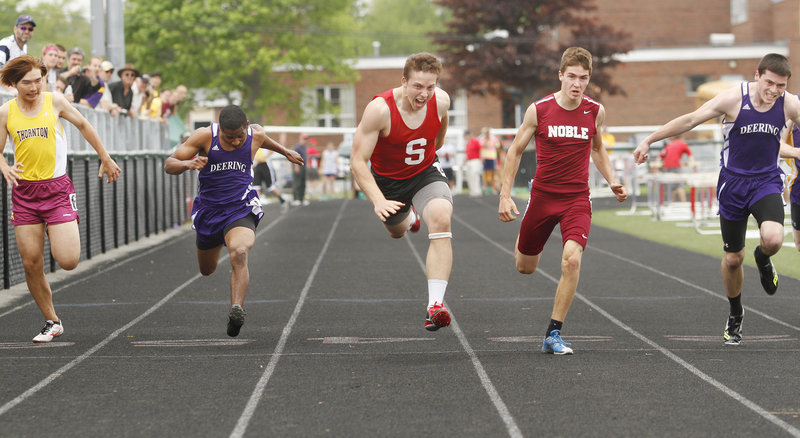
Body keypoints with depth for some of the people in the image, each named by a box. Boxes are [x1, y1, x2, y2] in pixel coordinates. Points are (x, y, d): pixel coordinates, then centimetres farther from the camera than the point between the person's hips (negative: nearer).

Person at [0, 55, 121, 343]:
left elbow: (83, 125, 14)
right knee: (31, 263, -1)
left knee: (67, 261, -13)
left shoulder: (54, 101, -1)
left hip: (57, 188, -2)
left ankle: (63, 233, 24)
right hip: (24, 191, 2)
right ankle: (52, 322, 16)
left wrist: (105, 159, 19)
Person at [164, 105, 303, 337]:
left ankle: (237, 309, -43)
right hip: (208, 210, 1)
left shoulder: (256, 135, -7)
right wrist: (188, 163, -36)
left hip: (241, 211, -1)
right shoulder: (205, 136, -15)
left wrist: (286, 152, 39)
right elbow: (169, 165, -14)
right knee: (207, 269, 21)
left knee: (239, 253, -32)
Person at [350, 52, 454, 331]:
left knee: (441, 219, -29)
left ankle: (435, 305, -34)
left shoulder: (441, 101, -20)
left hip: (425, 173, 0)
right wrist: (378, 201, -43)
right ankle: (409, 218, 68)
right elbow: (358, 161, -31)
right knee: (397, 231, 25)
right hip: (388, 180, 0)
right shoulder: (380, 109, -33)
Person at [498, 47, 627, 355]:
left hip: (577, 199, 0)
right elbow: (515, 151, 3)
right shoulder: (539, 110, -9)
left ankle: (553, 335, -13)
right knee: (525, 267, 14)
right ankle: (525, 242, 55)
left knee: (572, 259, -24)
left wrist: (612, 182, 5)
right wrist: (505, 195, -2)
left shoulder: (595, 112, -3)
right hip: (543, 196, 0)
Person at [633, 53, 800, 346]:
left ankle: (763, 259, 11)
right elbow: (690, 120, -9)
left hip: (767, 182, 1)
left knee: (773, 239, -28)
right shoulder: (734, 99, -15)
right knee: (733, 258, 7)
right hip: (733, 183, -1)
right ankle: (735, 315, 33)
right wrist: (649, 141, -8)